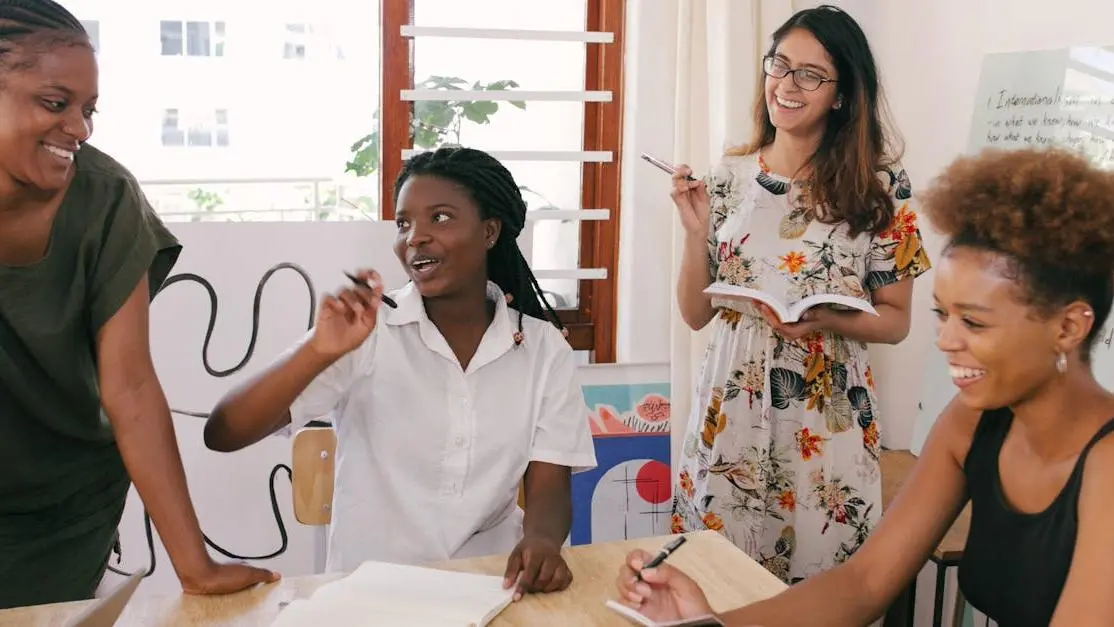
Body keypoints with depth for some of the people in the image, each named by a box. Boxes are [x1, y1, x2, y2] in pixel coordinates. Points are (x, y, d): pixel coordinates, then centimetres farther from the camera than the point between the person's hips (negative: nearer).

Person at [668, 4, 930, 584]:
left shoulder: (880, 185, -4)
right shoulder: (729, 177, 2)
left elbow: (895, 319, 0)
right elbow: (696, 313, 4)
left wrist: (823, 320, -18)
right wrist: (696, 231, -10)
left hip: (826, 416, -2)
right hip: (730, 407, 2)